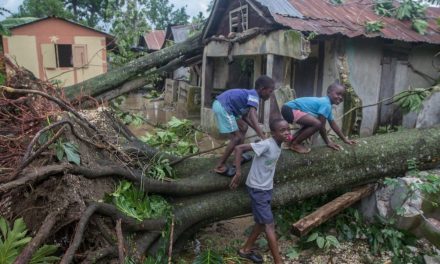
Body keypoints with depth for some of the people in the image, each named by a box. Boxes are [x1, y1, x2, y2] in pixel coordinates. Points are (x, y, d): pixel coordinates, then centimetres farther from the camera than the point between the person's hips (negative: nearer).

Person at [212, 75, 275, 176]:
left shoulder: (250, 94, 15)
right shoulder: (254, 96, -13)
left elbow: (245, 117, 21)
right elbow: (253, 116, -29)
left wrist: (257, 130, 15)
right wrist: (264, 137, -36)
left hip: (222, 106, 11)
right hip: (222, 107, -11)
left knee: (243, 127, 21)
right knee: (237, 137, -8)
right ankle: (220, 166, -1)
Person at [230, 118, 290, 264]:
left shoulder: (278, 146, 2)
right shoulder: (266, 144, -23)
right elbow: (239, 148, -26)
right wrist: (238, 173, -26)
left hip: (267, 188, 9)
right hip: (257, 189, -9)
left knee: (261, 222, 18)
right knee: (269, 225, -3)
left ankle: (245, 250, 35)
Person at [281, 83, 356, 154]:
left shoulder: (325, 102, 17)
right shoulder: (326, 104, -15)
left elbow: (333, 124, 23)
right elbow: (322, 126, -13)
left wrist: (345, 139, 26)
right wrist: (328, 142, -1)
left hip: (290, 109, 11)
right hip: (290, 109, -11)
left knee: (311, 123, 26)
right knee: (317, 124, -21)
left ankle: (291, 141, 22)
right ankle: (295, 144, -6)